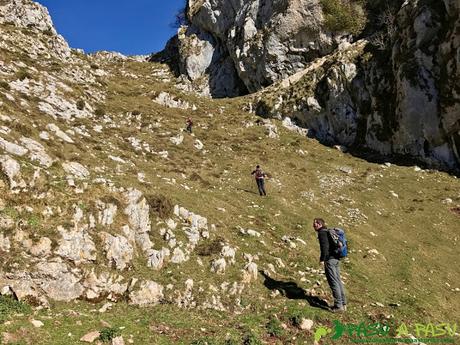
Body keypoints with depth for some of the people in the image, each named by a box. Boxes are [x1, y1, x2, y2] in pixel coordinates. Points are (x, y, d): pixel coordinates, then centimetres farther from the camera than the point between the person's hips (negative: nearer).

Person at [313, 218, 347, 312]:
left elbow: (325, 246, -20)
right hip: (336, 259, 10)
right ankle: (343, 303, 17)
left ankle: (338, 305, -4)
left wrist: (322, 259, -18)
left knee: (333, 282, -6)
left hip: (329, 259, -10)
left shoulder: (322, 233, -10)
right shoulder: (329, 232, 19)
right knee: (338, 281, 12)